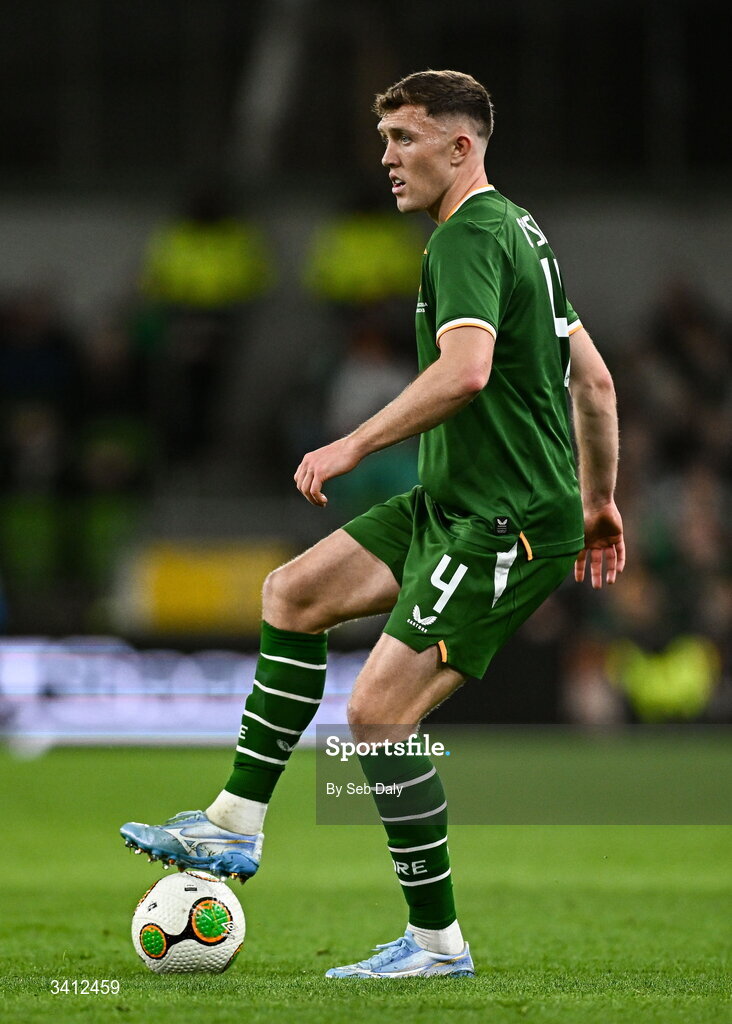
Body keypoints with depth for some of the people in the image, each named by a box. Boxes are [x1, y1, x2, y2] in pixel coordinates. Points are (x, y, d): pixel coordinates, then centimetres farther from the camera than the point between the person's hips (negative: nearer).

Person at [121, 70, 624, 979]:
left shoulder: (468, 238, -15)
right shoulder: (517, 230, 17)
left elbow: (465, 370, -32)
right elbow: (593, 377, 21)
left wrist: (353, 445, -27)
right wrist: (597, 501, 27)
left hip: (505, 527, -11)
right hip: (453, 505, 11)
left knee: (378, 712, -13)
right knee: (293, 593, 12)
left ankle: (436, 941, -4)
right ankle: (234, 825, 14)